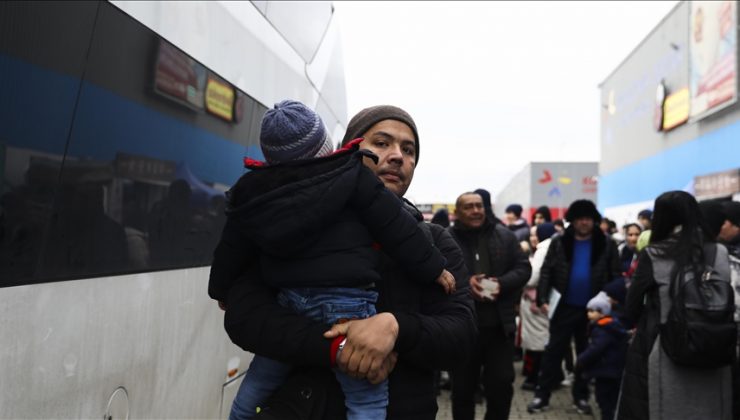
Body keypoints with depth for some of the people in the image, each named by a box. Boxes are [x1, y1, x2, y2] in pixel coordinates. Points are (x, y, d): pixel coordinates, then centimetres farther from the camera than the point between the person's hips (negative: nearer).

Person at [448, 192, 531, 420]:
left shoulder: (505, 236, 6)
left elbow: (523, 268, 5)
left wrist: (501, 283, -12)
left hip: (499, 326, 2)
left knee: (502, 384, 9)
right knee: (463, 386, 11)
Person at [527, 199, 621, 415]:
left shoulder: (606, 244, -1)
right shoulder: (559, 242, 0)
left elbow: (615, 277, 1)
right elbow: (546, 272, -1)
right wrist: (543, 299, -11)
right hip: (564, 307, 0)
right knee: (554, 351, 5)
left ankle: (581, 396, 25)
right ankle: (542, 395, 12)